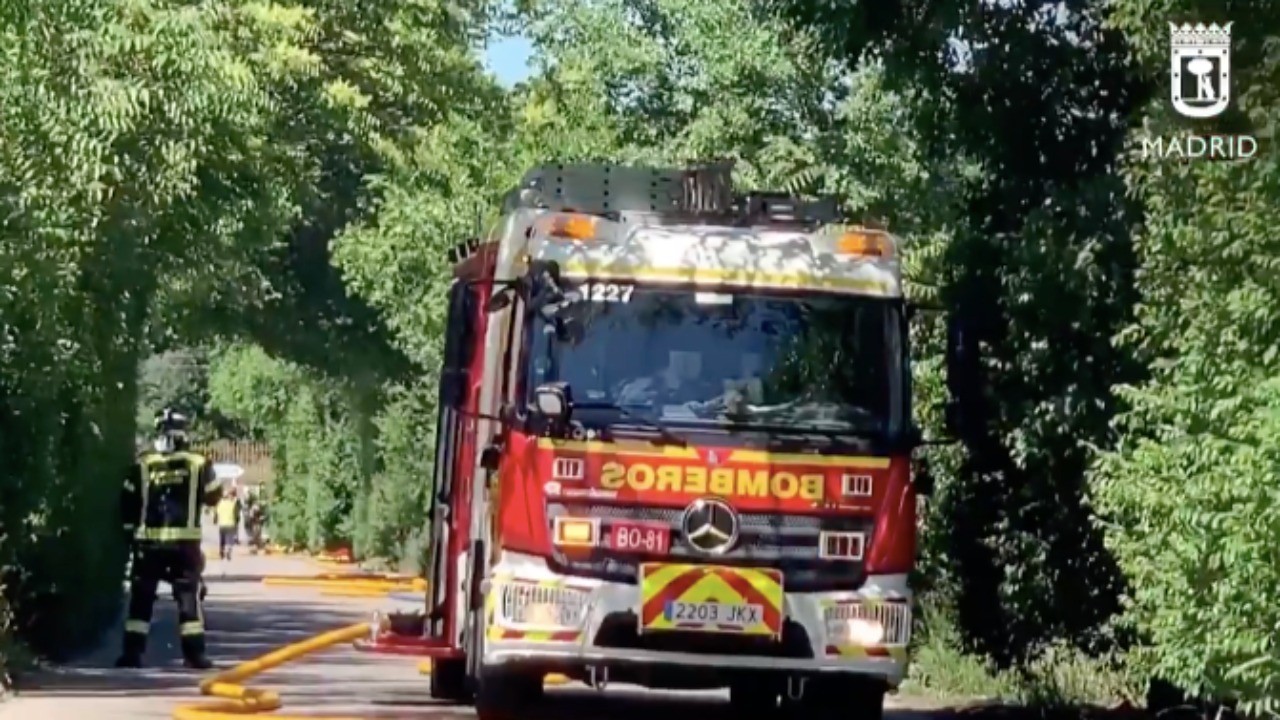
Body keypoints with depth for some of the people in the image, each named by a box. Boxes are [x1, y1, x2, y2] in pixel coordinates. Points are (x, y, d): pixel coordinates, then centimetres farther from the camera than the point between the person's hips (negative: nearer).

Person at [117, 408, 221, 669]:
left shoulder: (142, 465, 1)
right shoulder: (198, 464, 0)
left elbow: (127, 503, 4)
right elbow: (212, 497, 11)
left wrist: (131, 530, 16)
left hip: (148, 540, 0)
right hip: (185, 540, 0)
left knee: (141, 596, 7)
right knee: (189, 596, 5)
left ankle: (133, 652, 3)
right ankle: (194, 653, 0)